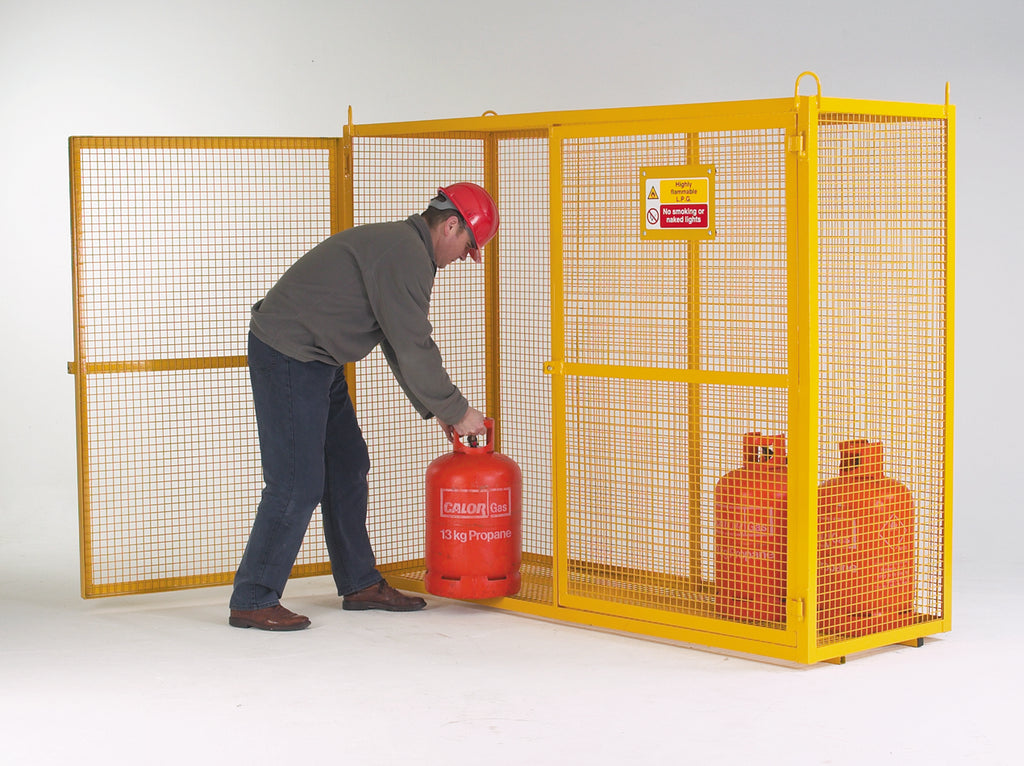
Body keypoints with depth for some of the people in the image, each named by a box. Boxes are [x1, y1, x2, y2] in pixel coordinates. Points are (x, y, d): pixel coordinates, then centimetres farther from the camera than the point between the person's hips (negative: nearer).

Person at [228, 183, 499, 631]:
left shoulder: (397, 245, 16)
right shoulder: (404, 253, -18)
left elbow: (403, 348, 22)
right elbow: (413, 350, -18)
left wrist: (436, 410, 19)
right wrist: (457, 411, -8)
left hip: (315, 359, 11)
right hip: (289, 356, -11)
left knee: (348, 468, 15)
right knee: (297, 483, -10)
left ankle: (360, 583, 24)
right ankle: (252, 601, -3)